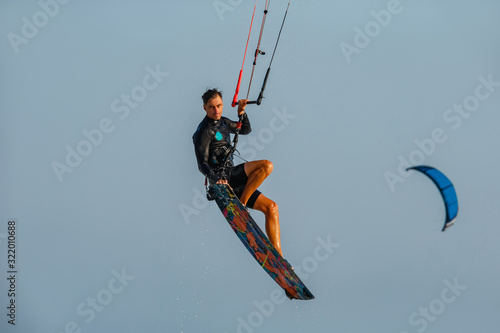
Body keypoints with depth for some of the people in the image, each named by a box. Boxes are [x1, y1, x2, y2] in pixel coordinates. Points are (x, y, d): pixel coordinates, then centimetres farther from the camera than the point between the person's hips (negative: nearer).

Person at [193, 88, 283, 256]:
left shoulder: (222, 122, 16)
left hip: (233, 179, 8)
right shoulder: (204, 131, -11)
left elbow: (245, 130, 28)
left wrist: (241, 113, 7)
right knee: (266, 166, -24)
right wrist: (216, 179, -36)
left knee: (271, 207, 0)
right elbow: (202, 164, -18)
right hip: (224, 178, -8)